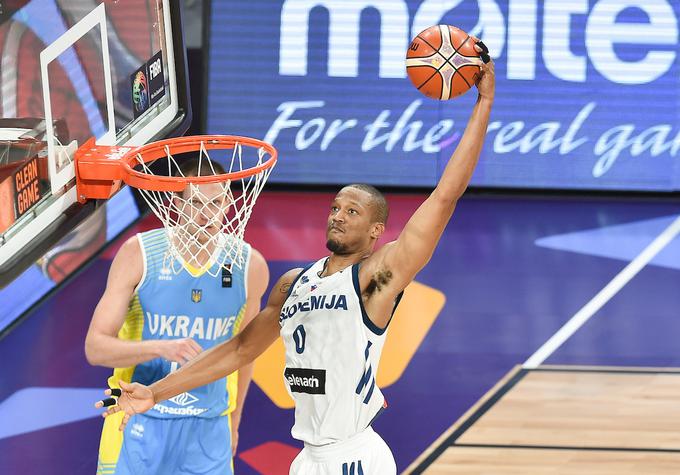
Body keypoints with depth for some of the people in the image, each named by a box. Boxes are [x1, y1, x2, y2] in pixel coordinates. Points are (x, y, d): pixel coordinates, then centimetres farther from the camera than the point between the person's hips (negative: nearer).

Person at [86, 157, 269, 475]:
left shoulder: (250, 267, -2)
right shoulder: (139, 253, -10)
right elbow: (95, 347, -13)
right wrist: (160, 348, -29)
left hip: (208, 431, 2)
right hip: (139, 425, -2)